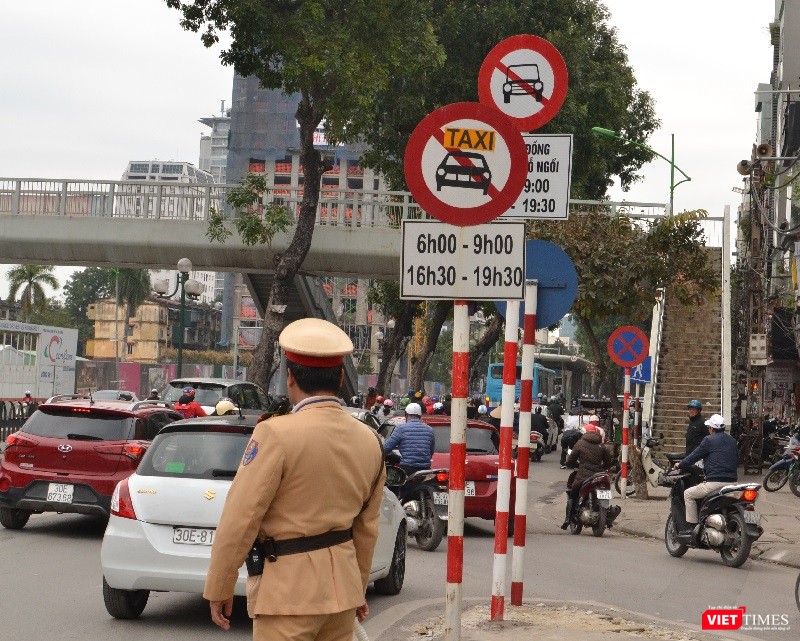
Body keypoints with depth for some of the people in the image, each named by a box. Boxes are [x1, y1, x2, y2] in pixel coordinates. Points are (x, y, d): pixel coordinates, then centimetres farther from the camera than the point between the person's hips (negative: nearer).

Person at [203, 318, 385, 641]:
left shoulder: (276, 434, -15)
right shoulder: (369, 441, 5)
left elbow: (240, 520, -14)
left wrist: (218, 589, -5)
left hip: (288, 589, -7)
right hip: (342, 585, 7)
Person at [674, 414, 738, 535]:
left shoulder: (709, 440, -4)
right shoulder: (732, 440, 16)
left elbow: (694, 457, 0)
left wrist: (680, 465, 15)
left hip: (715, 482, -7)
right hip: (732, 482, 7)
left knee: (688, 494, 8)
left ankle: (691, 527, 2)